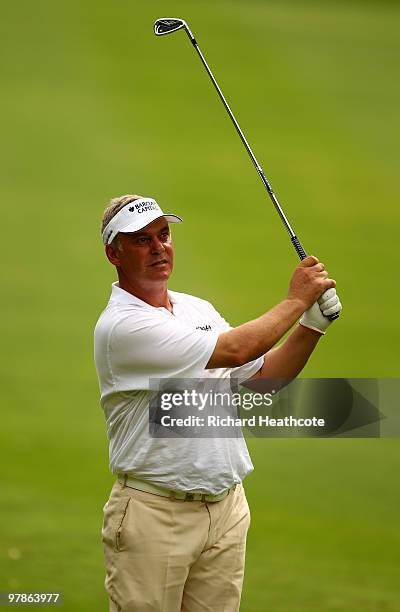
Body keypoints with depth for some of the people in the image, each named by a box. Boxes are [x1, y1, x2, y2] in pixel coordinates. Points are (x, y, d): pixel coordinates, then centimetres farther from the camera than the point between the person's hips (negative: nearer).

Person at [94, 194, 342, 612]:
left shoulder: (199, 309, 13)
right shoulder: (121, 324, -15)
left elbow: (262, 377, 15)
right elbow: (235, 350, -19)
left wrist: (312, 325, 0)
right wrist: (296, 300, -7)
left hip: (227, 509, 7)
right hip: (154, 513, -7)